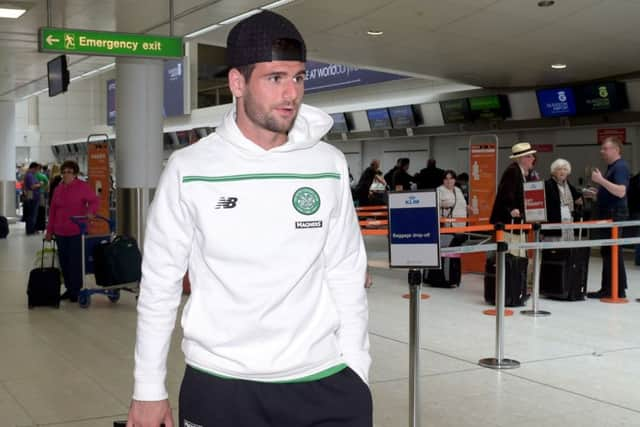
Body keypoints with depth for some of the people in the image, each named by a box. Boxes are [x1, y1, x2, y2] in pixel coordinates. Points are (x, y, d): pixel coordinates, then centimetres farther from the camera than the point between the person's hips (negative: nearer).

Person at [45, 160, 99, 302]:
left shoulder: (82, 187, -4)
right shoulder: (58, 189, 12)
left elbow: (94, 201, -6)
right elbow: (52, 210, 16)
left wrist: (90, 212, -27)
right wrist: (50, 230, 15)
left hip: (77, 232, -5)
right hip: (61, 232, 6)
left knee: (75, 261, -5)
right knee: (64, 262, 9)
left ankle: (76, 291, 4)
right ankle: (69, 289, 20)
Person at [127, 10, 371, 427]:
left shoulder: (330, 165, -2)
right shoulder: (189, 170, -7)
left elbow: (347, 277, 3)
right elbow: (160, 283, 0)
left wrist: (356, 372, 3)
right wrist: (149, 389, 1)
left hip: (323, 381, 1)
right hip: (218, 385, -1)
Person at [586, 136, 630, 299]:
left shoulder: (621, 167, -13)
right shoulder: (611, 167, 17)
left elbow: (621, 192, -26)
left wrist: (601, 180, -27)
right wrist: (596, 194, 18)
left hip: (615, 215, -10)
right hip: (607, 215, 10)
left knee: (612, 253, -7)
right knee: (608, 252, 12)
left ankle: (618, 291, -2)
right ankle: (608, 289, 17)